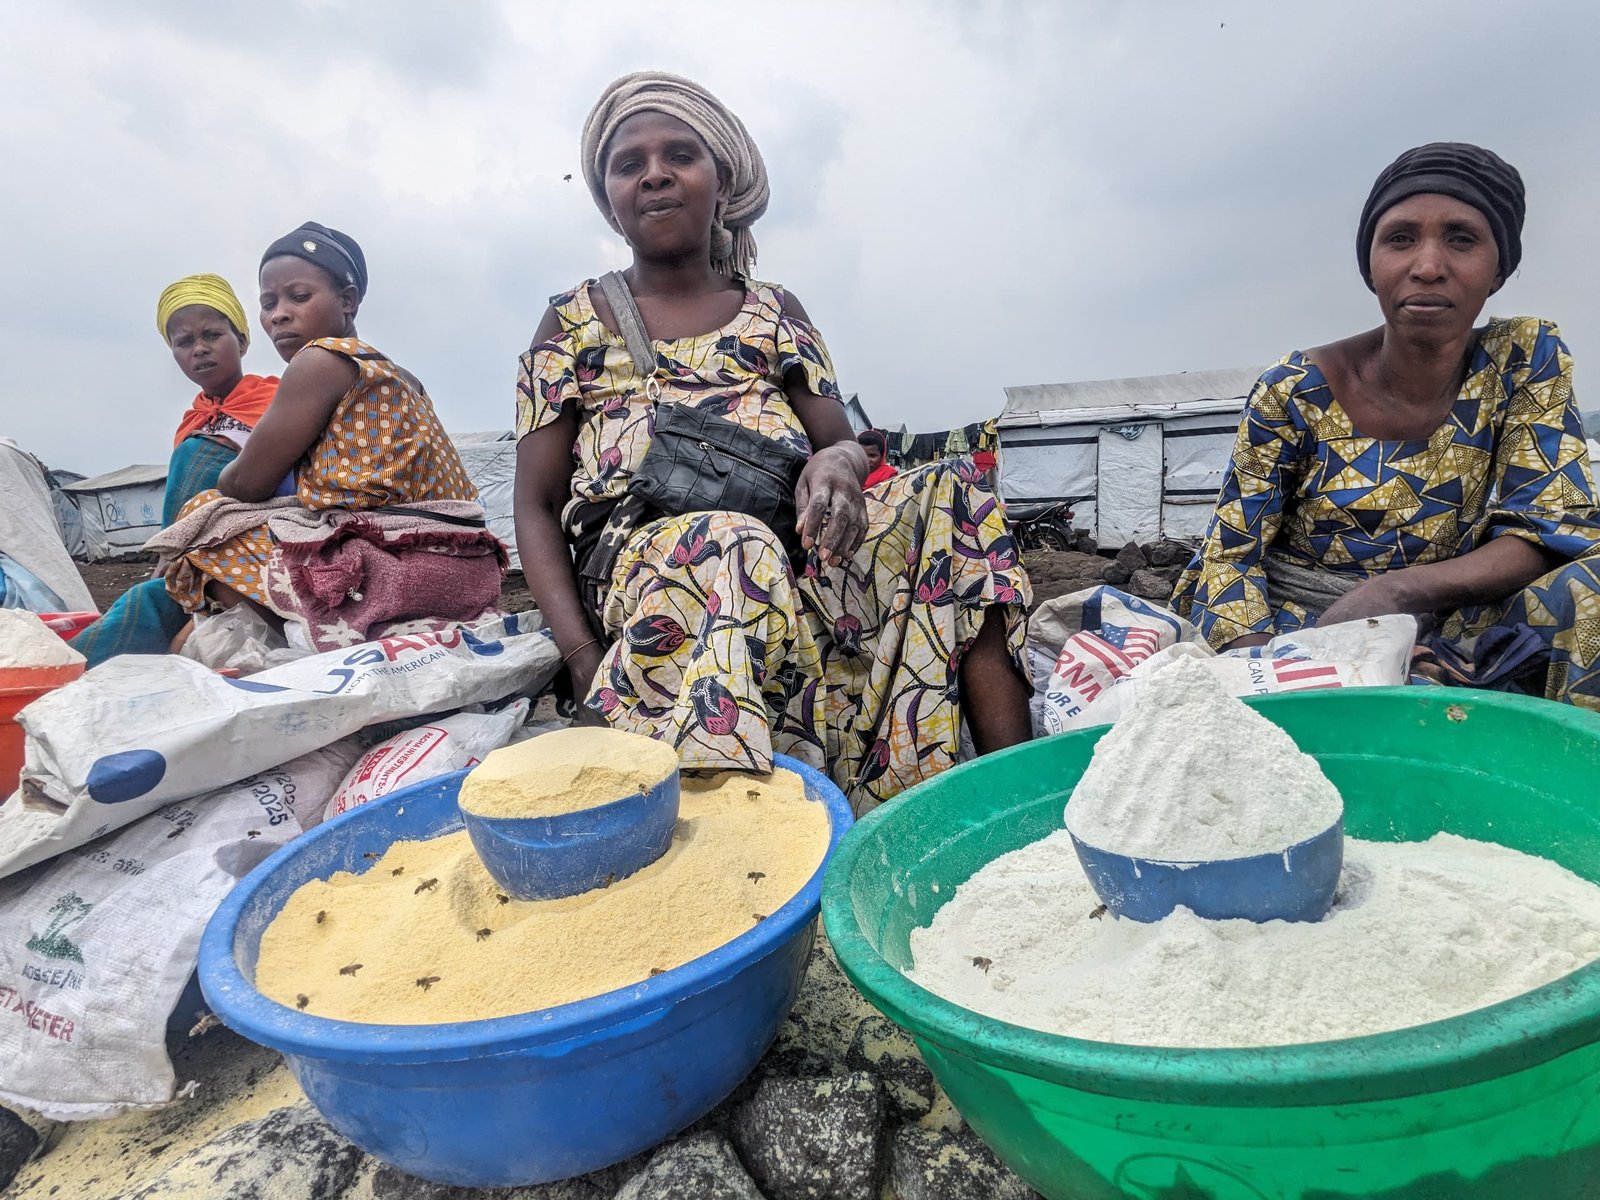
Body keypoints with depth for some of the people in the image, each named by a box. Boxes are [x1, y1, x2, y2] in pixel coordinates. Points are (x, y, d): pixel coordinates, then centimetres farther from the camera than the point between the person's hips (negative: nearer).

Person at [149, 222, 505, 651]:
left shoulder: (323, 359, -8)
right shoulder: (392, 373, 20)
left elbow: (248, 484, -4)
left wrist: (226, 475, 18)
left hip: (394, 575, -10)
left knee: (205, 515, 6)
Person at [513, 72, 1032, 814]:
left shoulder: (775, 313, 20)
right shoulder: (574, 323, 14)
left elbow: (841, 441, 13)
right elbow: (536, 509, 7)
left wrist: (837, 463, -16)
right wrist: (582, 655, -11)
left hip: (795, 538, 3)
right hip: (638, 555, -2)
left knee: (950, 500, -21)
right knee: (730, 547, -37)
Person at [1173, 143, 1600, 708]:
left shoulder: (1527, 358, 1)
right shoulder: (1294, 391, -8)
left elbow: (1549, 532, -6)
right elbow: (1230, 557, -7)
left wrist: (1392, 590, -26)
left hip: (1441, 648, 3)